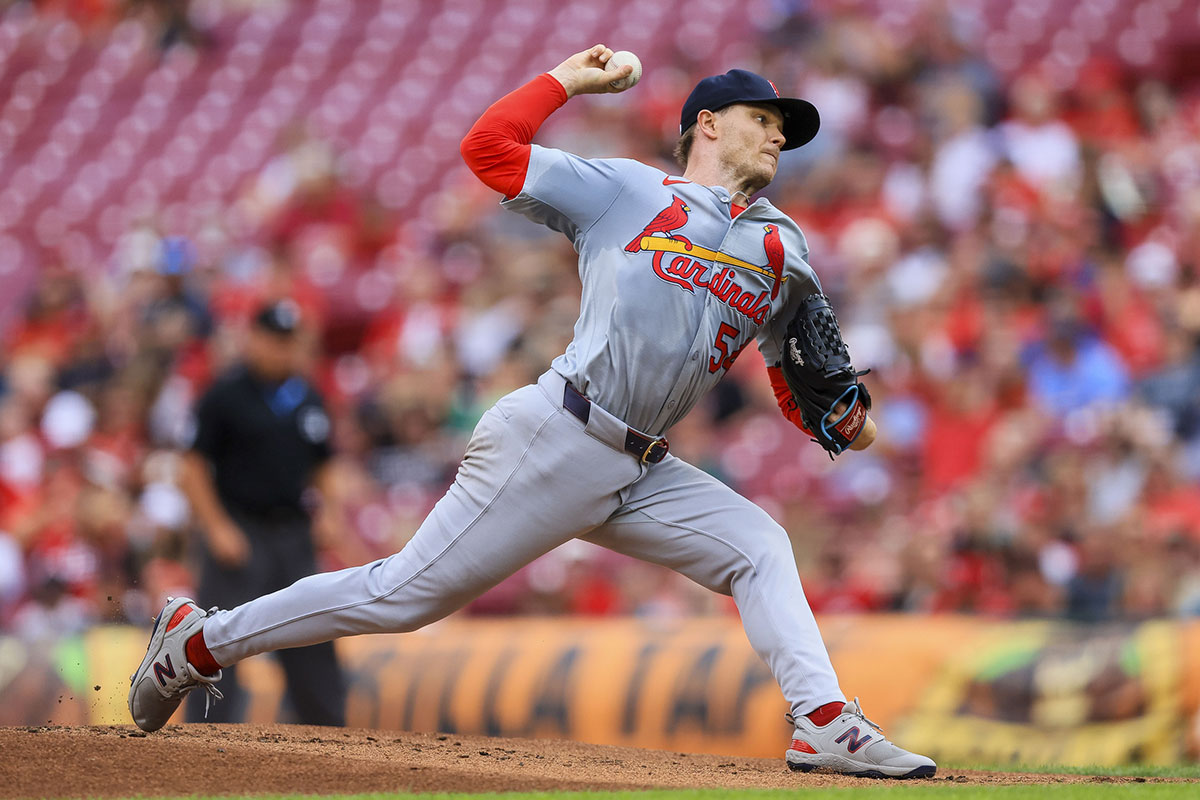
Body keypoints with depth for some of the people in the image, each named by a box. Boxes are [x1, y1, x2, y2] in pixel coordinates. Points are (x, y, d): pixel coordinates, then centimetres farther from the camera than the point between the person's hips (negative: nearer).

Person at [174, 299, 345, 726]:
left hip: (294, 531, 5)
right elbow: (194, 466, -6)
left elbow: (322, 467, 20)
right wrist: (217, 528, -14)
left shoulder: (307, 399, 12)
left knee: (312, 642, 8)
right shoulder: (225, 395, -5)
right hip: (239, 530, -5)